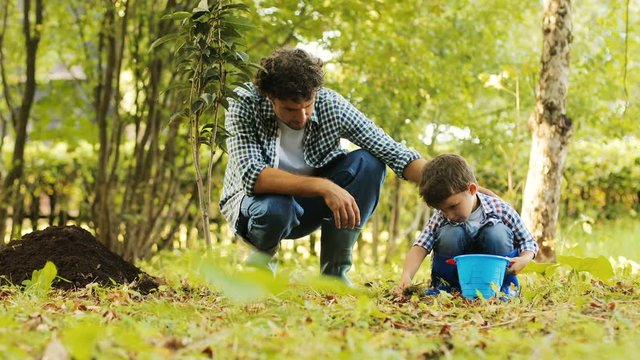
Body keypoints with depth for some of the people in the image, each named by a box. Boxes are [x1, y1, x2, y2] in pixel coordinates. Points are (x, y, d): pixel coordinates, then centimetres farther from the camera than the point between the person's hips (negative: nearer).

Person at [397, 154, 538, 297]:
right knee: (449, 233, -27)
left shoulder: (500, 209, -16)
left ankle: (503, 286, -9)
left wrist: (524, 259, -28)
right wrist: (406, 276, -41)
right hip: (454, 275, 1)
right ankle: (443, 285, -6)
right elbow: (420, 247, -24)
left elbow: (528, 242, -6)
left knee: (497, 232, -27)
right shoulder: (441, 216, -13)